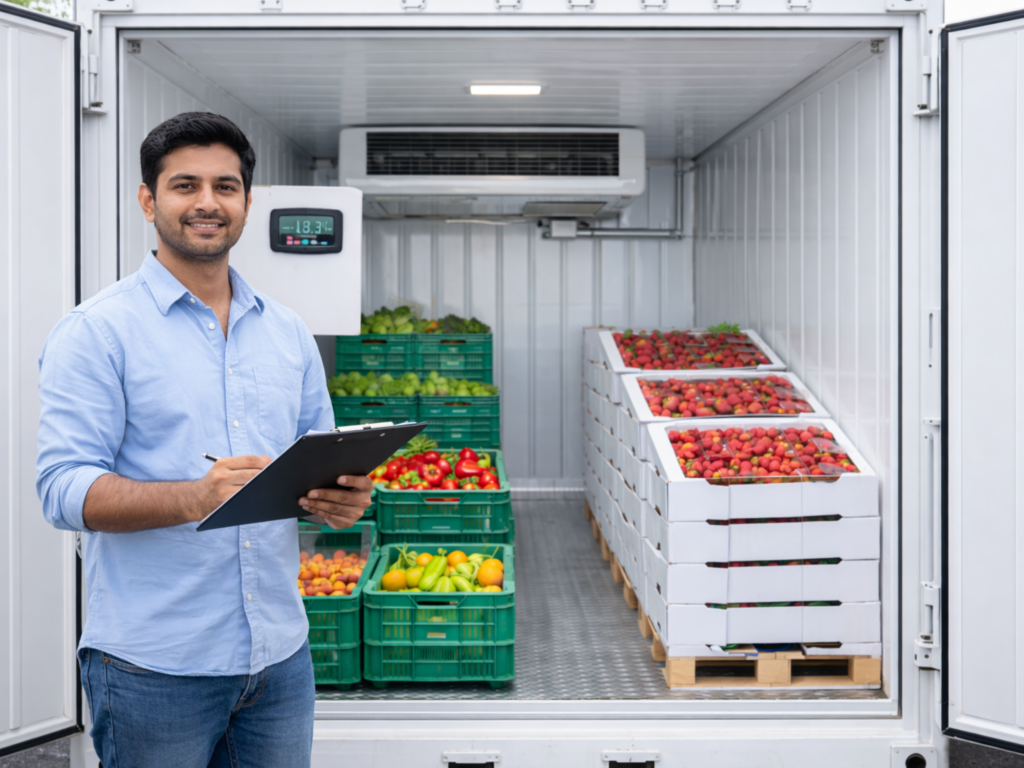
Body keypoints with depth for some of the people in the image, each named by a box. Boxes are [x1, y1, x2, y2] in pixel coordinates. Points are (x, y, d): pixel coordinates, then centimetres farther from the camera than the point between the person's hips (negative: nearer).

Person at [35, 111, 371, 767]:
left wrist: (342, 497, -7)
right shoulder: (97, 332, -5)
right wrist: (196, 498, -29)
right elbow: (64, 488, -13)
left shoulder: (288, 332, 11)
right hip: (153, 666, -5)